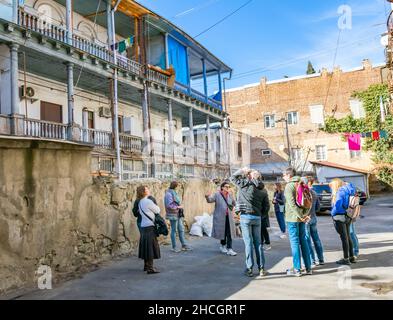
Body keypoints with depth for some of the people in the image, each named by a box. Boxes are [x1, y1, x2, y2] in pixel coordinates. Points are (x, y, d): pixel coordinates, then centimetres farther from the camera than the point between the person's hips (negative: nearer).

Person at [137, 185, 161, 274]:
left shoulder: (140, 202, 11)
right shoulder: (148, 201, -16)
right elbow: (157, 210, -7)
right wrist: (156, 206, 13)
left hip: (143, 226, 9)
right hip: (149, 227, -9)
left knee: (146, 246, 16)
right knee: (150, 246, -4)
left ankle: (146, 265, 26)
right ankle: (150, 268, -1)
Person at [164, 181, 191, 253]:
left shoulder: (174, 192, 13)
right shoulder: (169, 194, -15)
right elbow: (169, 205, -23)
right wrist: (178, 207, -14)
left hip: (178, 215, 9)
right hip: (173, 215, -9)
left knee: (181, 229, 12)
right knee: (173, 230, 1)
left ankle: (184, 245, 19)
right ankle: (174, 247, 10)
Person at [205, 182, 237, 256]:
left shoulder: (230, 195, 9)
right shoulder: (217, 194, -3)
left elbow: (234, 203, 26)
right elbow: (210, 200, -18)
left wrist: (232, 208, 10)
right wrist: (208, 197, -38)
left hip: (229, 217, 4)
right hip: (220, 217, -3)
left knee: (229, 233, -2)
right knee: (223, 232, 5)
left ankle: (229, 249, -1)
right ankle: (223, 246, 27)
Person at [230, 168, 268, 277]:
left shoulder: (243, 184, -2)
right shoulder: (258, 186, 6)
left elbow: (232, 177, 13)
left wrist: (242, 171, 16)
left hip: (246, 216, -3)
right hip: (257, 217, 3)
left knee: (248, 242, 0)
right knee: (258, 242, 10)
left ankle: (249, 269, 3)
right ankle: (261, 268, 14)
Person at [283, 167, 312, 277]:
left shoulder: (289, 186, -12)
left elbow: (292, 204, -20)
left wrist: (301, 216, -16)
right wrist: (305, 214, 2)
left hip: (293, 218, -7)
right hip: (301, 217, 7)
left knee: (295, 243, -2)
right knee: (303, 241, 12)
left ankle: (297, 269, 2)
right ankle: (308, 268, 18)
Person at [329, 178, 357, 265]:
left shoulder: (340, 191, -16)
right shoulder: (349, 190, 10)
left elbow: (337, 205, -25)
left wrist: (332, 213, -7)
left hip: (340, 217, -9)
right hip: (348, 217, 9)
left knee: (344, 237, -2)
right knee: (348, 236, 17)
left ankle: (346, 259, 6)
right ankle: (352, 257, 27)